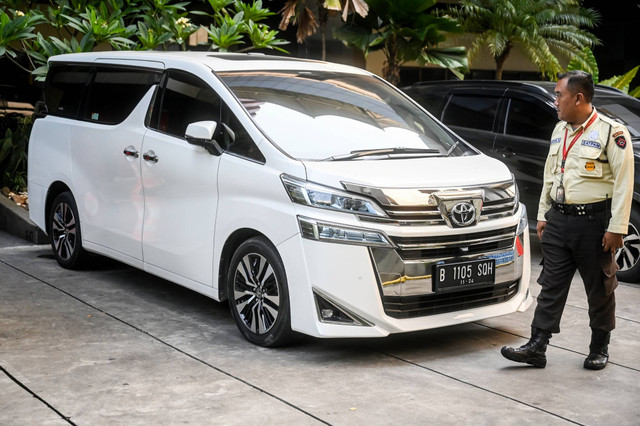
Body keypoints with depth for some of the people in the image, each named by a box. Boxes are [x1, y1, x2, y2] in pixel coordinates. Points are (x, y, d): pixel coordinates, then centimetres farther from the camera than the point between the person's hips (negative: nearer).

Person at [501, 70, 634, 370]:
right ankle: (536, 347, 5)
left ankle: (599, 349, 22)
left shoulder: (611, 132, -10)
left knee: (599, 290, 7)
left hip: (593, 221, -6)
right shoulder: (560, 130, 13)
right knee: (551, 286, 4)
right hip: (558, 220, 6)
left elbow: (623, 183, -12)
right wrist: (543, 214, 17)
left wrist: (616, 228, -15)